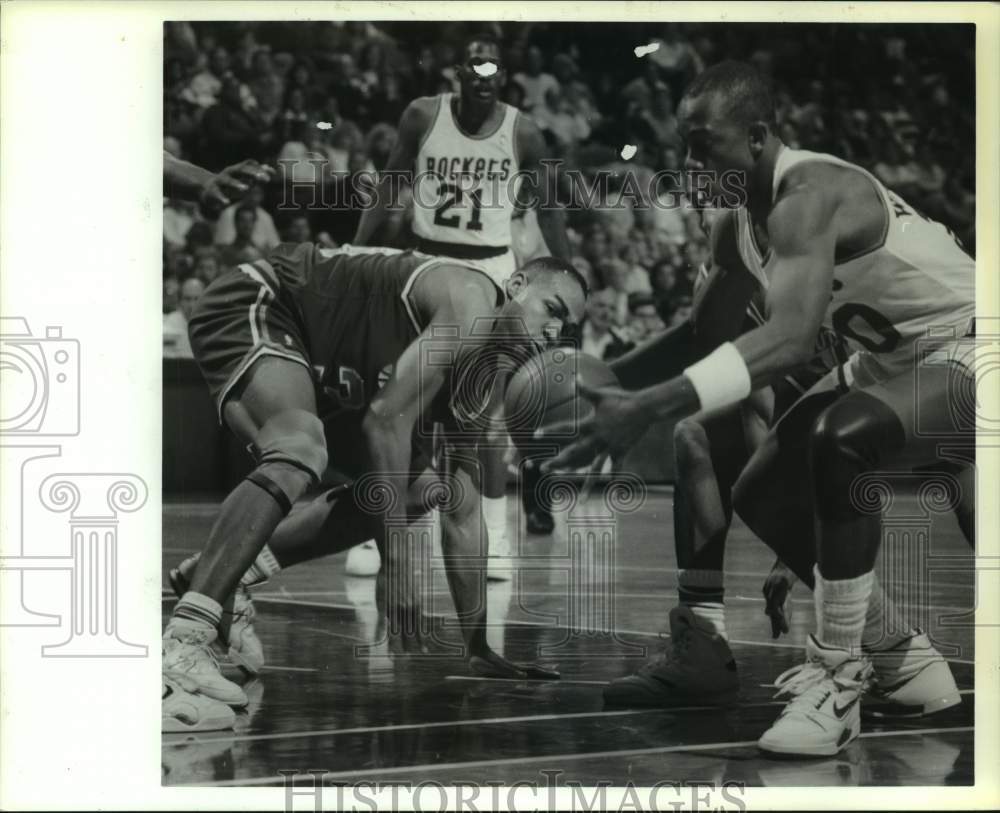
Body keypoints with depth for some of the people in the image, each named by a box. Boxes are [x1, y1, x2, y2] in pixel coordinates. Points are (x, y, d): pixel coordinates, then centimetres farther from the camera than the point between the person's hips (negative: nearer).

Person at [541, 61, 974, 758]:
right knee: (764, 495, 6)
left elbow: (791, 338, -45)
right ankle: (903, 658, 23)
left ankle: (839, 683, -22)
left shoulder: (809, 196, -29)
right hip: (888, 357, 10)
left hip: (962, 351, -10)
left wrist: (650, 408, -51)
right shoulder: (750, 210, 1)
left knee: (840, 440, -36)